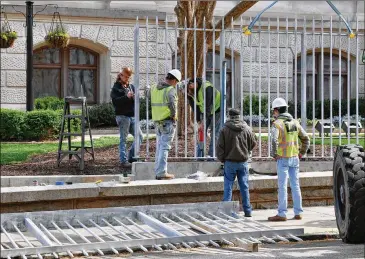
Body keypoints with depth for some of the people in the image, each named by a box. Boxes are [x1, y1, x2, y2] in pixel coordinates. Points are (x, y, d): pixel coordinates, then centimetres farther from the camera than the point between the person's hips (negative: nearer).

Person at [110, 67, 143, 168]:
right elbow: (115, 101, -16)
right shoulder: (116, 88, -2)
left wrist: (134, 97, -8)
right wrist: (126, 97, -25)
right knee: (123, 139, -2)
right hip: (122, 116, -7)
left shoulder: (131, 86, 17)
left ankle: (131, 157, 17)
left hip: (132, 116, 7)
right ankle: (123, 160, 2)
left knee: (140, 137, 6)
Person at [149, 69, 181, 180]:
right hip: (168, 122, -7)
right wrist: (173, 115, -15)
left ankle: (158, 171, 16)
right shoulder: (171, 90, -14)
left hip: (157, 121, 7)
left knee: (159, 146, 14)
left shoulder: (154, 88, 8)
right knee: (164, 147, -5)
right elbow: (172, 104, -29)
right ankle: (162, 172, -7)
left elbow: (148, 94, 30)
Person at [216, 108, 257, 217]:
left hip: (230, 162, -2)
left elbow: (220, 146, -6)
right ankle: (247, 211, 12)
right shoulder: (247, 129, 0)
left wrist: (222, 159, 7)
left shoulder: (225, 129, -7)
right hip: (243, 162, 2)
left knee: (228, 187, 3)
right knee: (244, 187, 9)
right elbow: (253, 143, 8)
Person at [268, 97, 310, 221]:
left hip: (283, 159, -6)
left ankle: (282, 214, -3)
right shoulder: (295, 122, 10)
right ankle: (298, 213, 12)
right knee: (295, 185, 10)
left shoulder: (277, 124, -10)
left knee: (282, 186, -4)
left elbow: (274, 140, -25)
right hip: (295, 158, 6)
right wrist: (301, 153, 17)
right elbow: (306, 138, 14)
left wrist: (274, 155, -12)